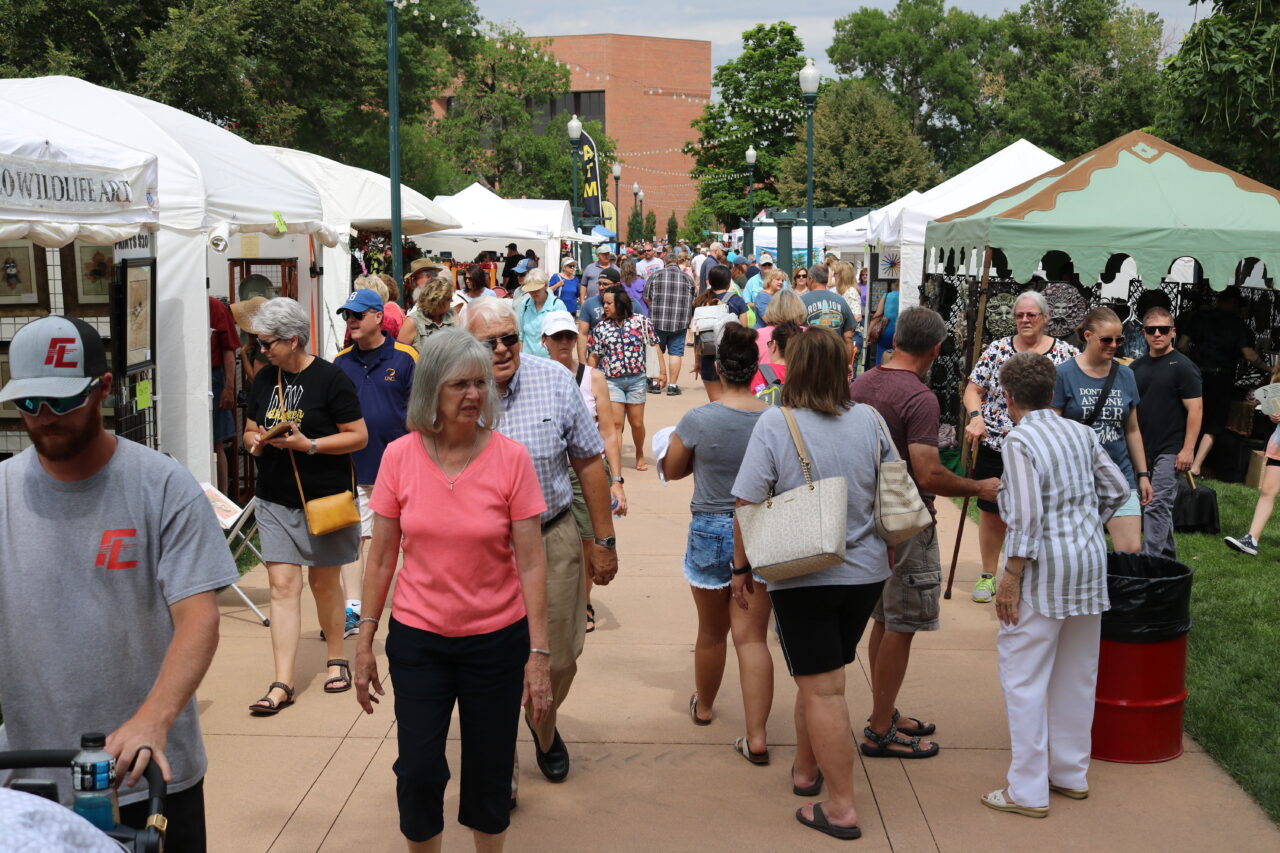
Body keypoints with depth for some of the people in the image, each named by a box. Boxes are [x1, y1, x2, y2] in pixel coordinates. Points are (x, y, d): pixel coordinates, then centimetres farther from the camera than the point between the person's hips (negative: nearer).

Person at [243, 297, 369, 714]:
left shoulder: (330, 378, -10)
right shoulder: (264, 379, 8)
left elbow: (359, 436, -10)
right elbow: (251, 430, 17)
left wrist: (308, 444, -21)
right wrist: (256, 441, -7)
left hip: (325, 498, -4)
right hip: (276, 500, 4)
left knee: (324, 581, 10)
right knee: (282, 585, -3)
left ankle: (337, 658, 32)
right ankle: (282, 683, -3)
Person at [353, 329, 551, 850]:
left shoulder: (510, 458, -10)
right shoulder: (400, 456, -6)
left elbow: (531, 564, -8)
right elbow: (381, 558, 2)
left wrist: (539, 652, -11)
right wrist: (366, 641, 3)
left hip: (496, 640, -1)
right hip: (416, 638, 1)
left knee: (489, 771, 11)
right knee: (417, 769, 4)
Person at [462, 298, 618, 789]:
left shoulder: (555, 381, -6)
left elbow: (589, 462, 2)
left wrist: (605, 541, 5)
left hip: (553, 540, 1)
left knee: (560, 660, 10)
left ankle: (544, 727, 42)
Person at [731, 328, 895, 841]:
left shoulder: (774, 424, -13)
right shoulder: (869, 420, -1)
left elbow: (747, 506, -13)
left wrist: (742, 568, 1)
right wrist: (888, 554, 24)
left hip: (803, 577, -5)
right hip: (865, 572, 5)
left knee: (821, 690, 1)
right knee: (819, 678, 21)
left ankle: (841, 808, 5)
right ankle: (805, 769, 36)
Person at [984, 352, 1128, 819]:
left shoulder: (1019, 441, -14)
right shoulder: (1080, 433, 7)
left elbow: (1027, 517, -21)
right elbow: (1117, 490, 12)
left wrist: (1010, 580, -16)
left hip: (1044, 569, -8)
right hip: (1090, 562, 8)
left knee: (1024, 676, 0)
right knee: (1077, 675, 16)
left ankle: (1028, 790, 3)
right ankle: (1071, 774, 28)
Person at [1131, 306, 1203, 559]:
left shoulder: (1182, 366, -7)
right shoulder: (1136, 367, 12)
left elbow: (1195, 408, -11)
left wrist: (1188, 449, -17)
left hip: (1170, 450, -7)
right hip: (1142, 449, 7)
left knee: (1157, 506, -12)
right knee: (1161, 507, 15)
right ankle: (1169, 557, 26)